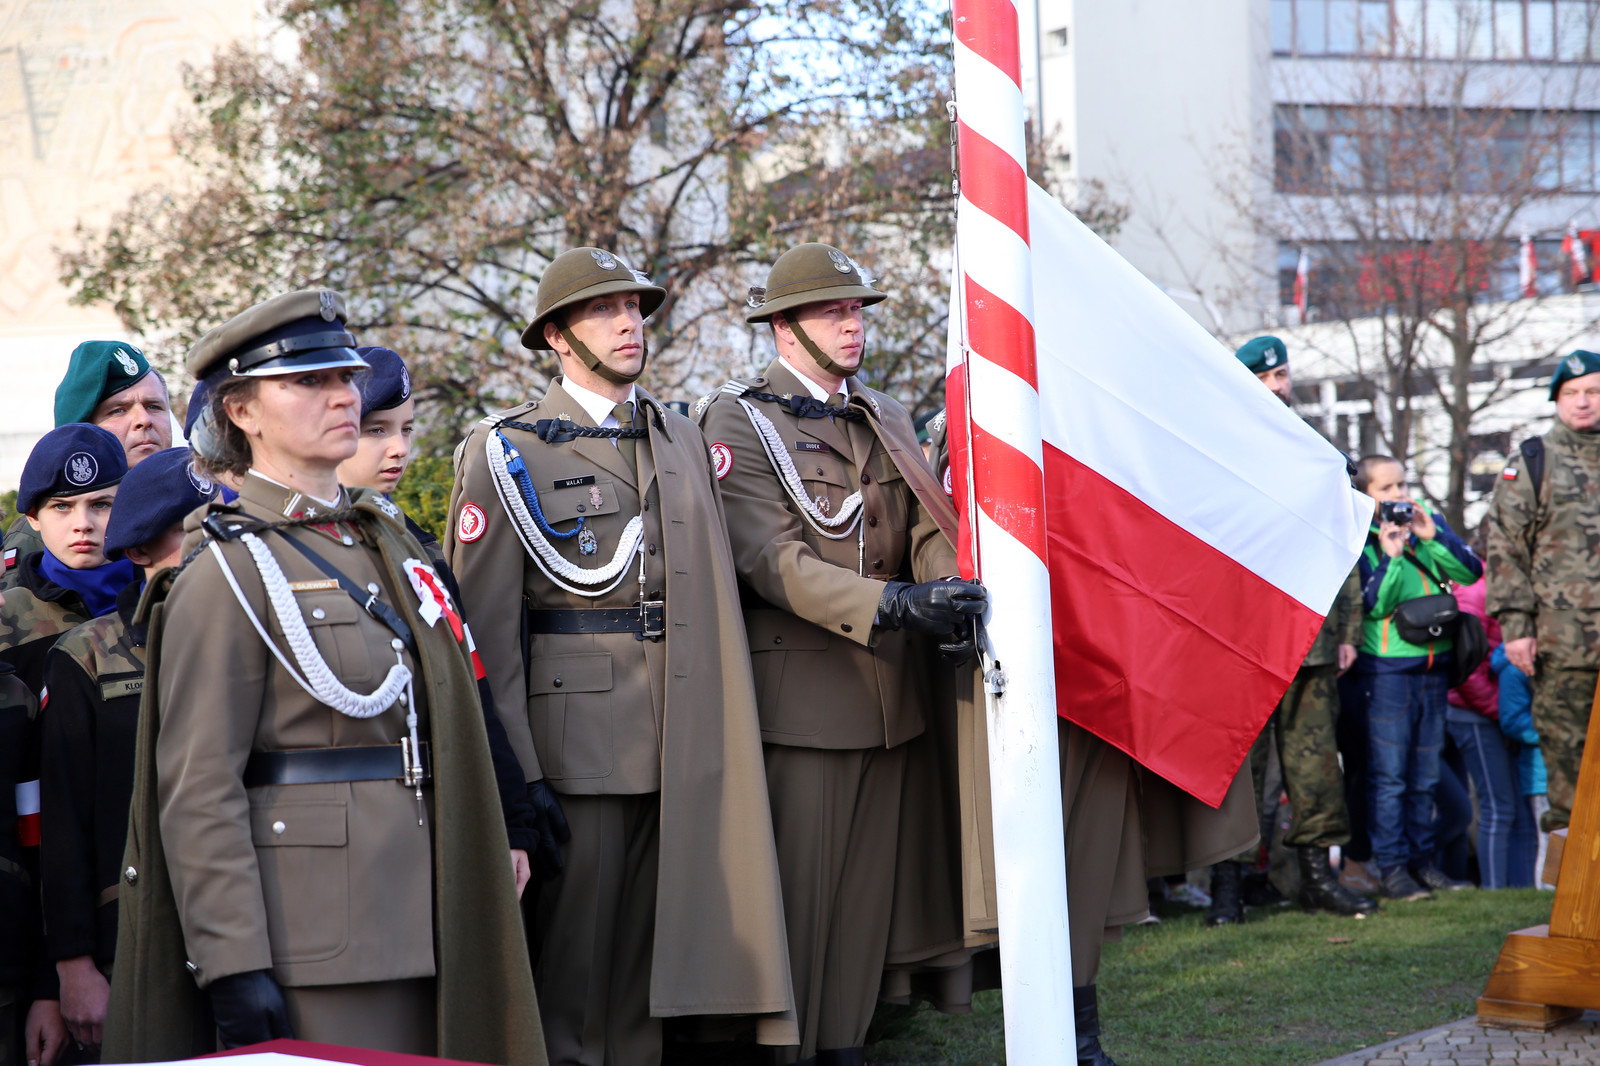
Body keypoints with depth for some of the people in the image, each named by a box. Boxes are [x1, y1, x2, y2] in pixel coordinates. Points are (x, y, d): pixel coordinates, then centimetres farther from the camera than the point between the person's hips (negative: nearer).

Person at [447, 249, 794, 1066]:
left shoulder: (684, 441, 15)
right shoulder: (509, 452, -3)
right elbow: (484, 626, -7)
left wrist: (724, 737, 11)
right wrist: (512, 772, -12)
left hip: (681, 749, 5)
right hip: (577, 744, -5)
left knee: (649, 954, 10)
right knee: (568, 964, 0)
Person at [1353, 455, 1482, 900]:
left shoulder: (1430, 522, 11)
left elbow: (1471, 572, 2)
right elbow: (1372, 604, -12)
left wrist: (1432, 537, -9)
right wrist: (1389, 557, -20)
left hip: (1433, 664, 5)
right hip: (1386, 667, -5)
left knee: (1426, 774, 10)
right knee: (1388, 773, -7)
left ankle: (1422, 860, 18)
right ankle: (1391, 866, -3)